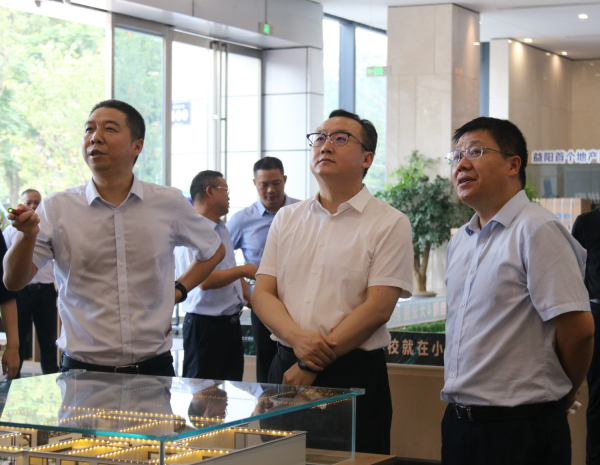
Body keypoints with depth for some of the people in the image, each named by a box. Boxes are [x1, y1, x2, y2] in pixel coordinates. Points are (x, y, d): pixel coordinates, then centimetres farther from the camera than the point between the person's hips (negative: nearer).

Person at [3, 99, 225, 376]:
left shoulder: (169, 204, 2)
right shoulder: (56, 208, -1)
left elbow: (214, 250, 19)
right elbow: (13, 281, -7)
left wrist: (178, 290, 5)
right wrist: (27, 235, -24)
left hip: (153, 366, 1)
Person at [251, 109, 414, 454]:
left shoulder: (390, 224, -2)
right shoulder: (287, 219, 13)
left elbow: (377, 308, -10)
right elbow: (262, 293, 8)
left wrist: (312, 365, -12)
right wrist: (297, 338, -13)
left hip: (354, 377, -4)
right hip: (286, 369, 4)